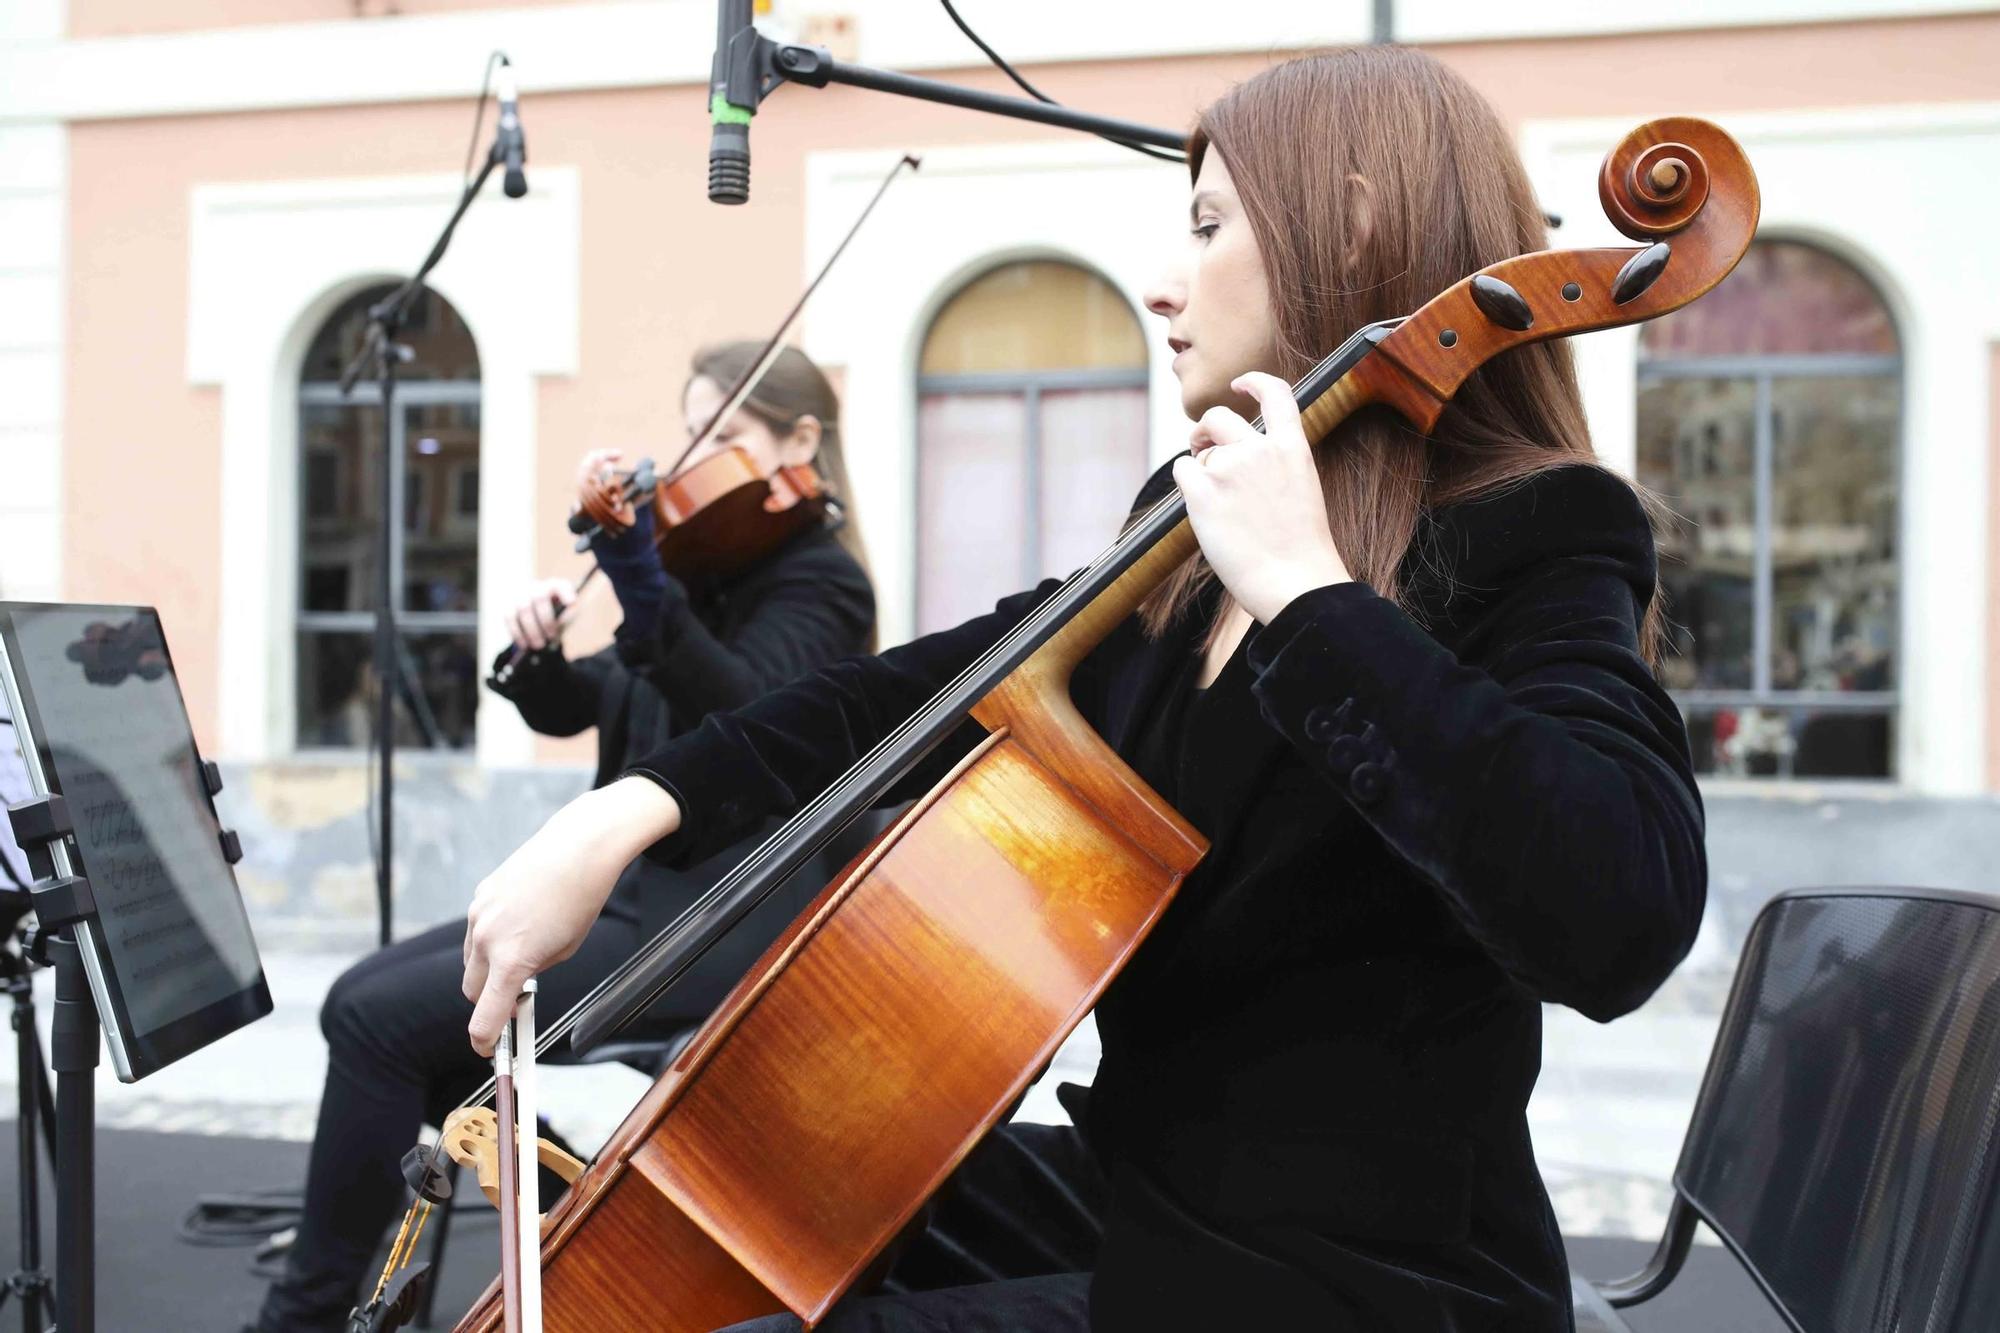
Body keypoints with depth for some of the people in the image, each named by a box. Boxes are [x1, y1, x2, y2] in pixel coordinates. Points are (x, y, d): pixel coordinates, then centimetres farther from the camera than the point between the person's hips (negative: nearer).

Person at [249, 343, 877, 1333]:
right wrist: (540, 650, -5)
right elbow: (573, 710, 17)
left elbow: (742, 714, -28)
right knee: (360, 996, 2)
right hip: (622, 888, 9)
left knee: (383, 1019, -15)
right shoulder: (712, 573, 17)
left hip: (709, 920, -9)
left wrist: (636, 575, -39)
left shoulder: (819, 579, -8)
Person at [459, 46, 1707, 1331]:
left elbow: (1618, 918, -34)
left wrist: (1306, 591, -30)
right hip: (1142, 1198, 8)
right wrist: (630, 809, -4)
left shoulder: (1527, 544, -16)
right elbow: (924, 689, 9)